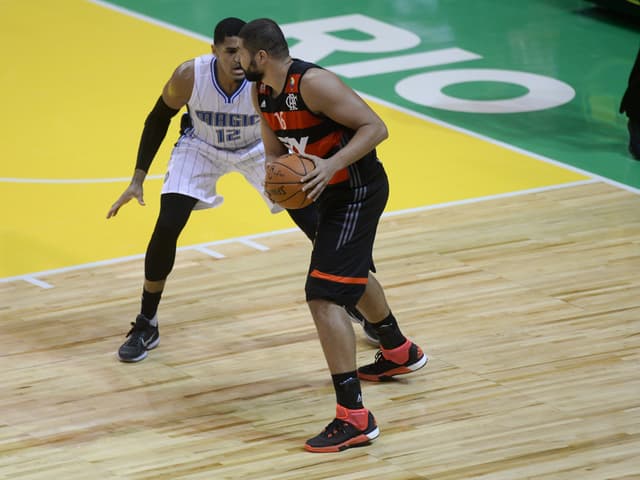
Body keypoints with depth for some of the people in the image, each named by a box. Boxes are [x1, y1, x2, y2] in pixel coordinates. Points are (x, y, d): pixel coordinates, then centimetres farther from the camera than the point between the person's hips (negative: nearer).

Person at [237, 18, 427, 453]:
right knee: (353, 274, 33)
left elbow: (375, 128, -25)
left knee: (324, 296, -18)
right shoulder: (261, 93, 1)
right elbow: (276, 149, 12)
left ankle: (354, 418, -18)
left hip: (358, 192, -10)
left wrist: (332, 164, -36)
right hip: (332, 190, 10)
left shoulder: (313, 83, -26)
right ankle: (399, 353, 60)